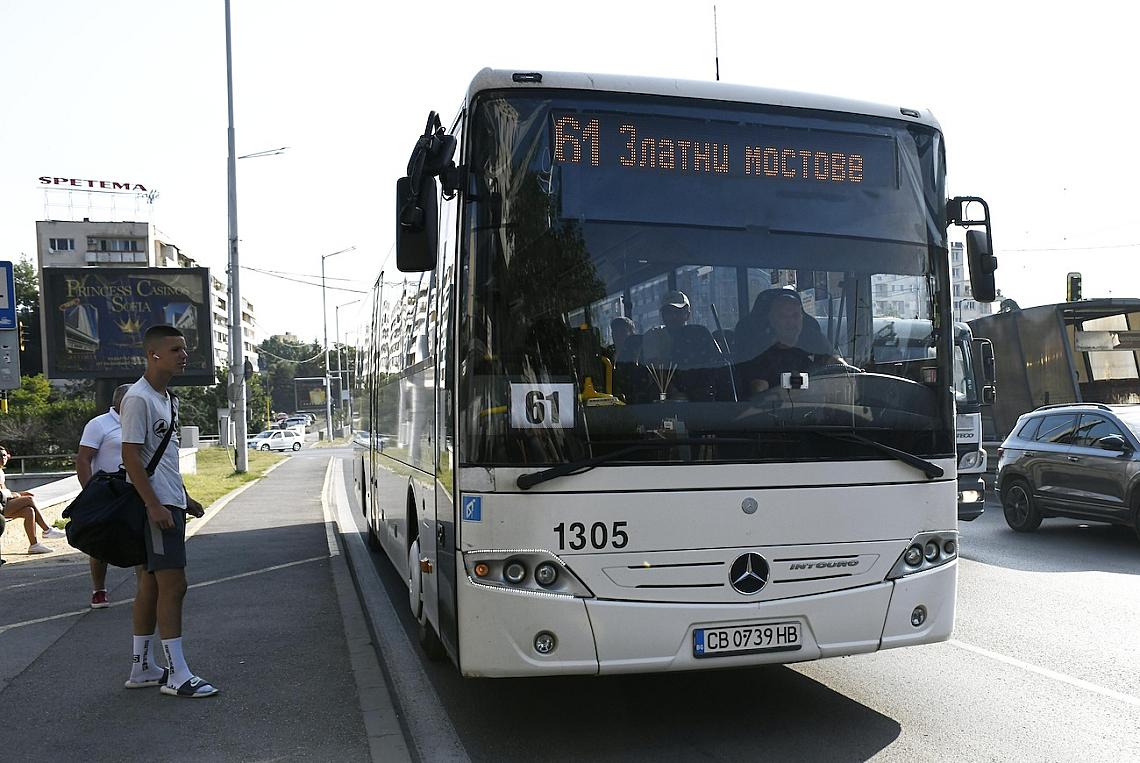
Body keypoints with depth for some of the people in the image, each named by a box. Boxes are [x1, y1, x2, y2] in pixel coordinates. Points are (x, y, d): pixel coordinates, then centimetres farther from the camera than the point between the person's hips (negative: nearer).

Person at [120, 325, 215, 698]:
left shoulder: (167, 398, 16)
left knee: (151, 584, 13)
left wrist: (183, 498, 23)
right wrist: (154, 505, -23)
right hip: (155, 505, -10)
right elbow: (131, 456, -18)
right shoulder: (138, 398, -13)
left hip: (169, 503, 10)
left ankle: (141, 668, 21)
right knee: (173, 584, -9)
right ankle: (177, 676, -4)